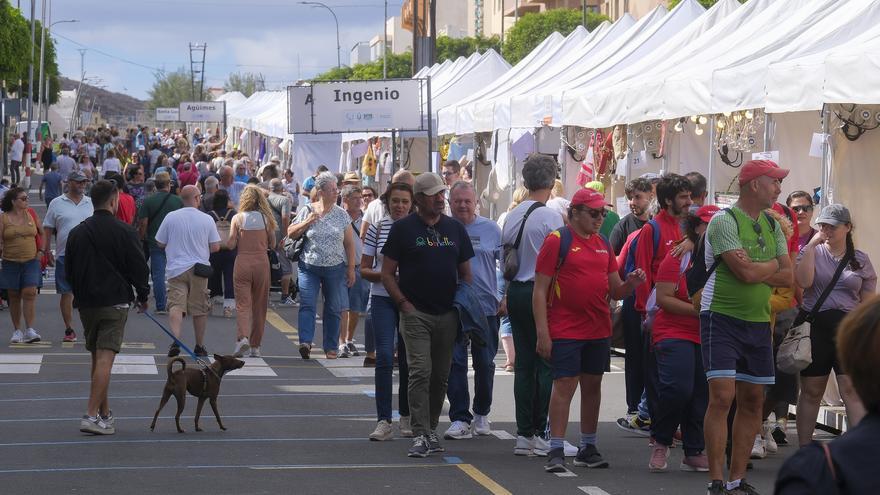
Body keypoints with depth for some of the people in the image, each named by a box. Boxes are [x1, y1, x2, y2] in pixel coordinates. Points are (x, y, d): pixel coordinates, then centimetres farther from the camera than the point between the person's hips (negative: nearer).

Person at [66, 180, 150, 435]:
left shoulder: (76, 233, 5)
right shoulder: (125, 232, -9)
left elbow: (69, 271, 12)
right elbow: (139, 268, -6)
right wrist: (143, 297, 9)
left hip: (86, 302, 5)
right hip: (115, 302, -5)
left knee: (96, 358, 15)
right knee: (105, 359, -8)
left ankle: (105, 414, 22)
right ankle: (92, 415, -15)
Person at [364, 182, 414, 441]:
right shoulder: (377, 230, 4)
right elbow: (364, 269, 6)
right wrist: (384, 275, -13)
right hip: (383, 299, -1)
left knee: (408, 359, 7)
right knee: (385, 356, -10)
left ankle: (407, 417, 21)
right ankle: (384, 421, -10)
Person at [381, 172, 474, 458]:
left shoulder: (455, 229, 11)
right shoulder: (403, 228, 0)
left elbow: (465, 272, 17)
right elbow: (387, 273, 1)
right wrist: (403, 303, -8)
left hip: (448, 314, 4)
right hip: (416, 313, -4)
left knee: (441, 375, 9)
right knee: (420, 372, -14)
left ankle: (431, 429, 21)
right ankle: (421, 436, -15)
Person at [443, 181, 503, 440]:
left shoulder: (491, 229, 4)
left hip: (486, 307, 1)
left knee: (485, 363, 7)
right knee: (455, 363, -3)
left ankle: (481, 414, 24)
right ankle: (460, 418, 0)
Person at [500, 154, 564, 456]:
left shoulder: (512, 216, 8)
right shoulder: (551, 217, -12)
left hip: (516, 293, 6)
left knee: (523, 364, 9)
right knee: (546, 365, -2)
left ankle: (524, 434, 10)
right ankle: (541, 434, -3)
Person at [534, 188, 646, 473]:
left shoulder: (603, 245, 14)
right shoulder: (557, 241, -4)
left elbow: (615, 291, 17)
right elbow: (540, 291, -7)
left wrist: (631, 284, -6)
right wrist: (542, 332, -13)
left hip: (599, 330, 6)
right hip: (565, 330, -6)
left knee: (593, 385, 10)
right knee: (564, 385, -8)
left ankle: (588, 448, 19)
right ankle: (556, 451, -5)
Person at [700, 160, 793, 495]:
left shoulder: (772, 226, 13)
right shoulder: (725, 220, -11)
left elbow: (787, 277, 5)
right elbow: (746, 272, -20)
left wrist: (756, 271, -11)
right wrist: (773, 264, -1)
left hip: (758, 322, 7)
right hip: (722, 319, -7)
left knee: (752, 401, 7)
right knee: (722, 397, -13)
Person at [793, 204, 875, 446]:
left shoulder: (861, 260, 8)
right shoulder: (811, 251, 5)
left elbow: (868, 303, 9)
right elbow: (803, 281, -14)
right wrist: (812, 245, -10)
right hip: (815, 326, 0)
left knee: (853, 390, -10)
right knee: (811, 392, 6)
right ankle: (804, 450, 15)